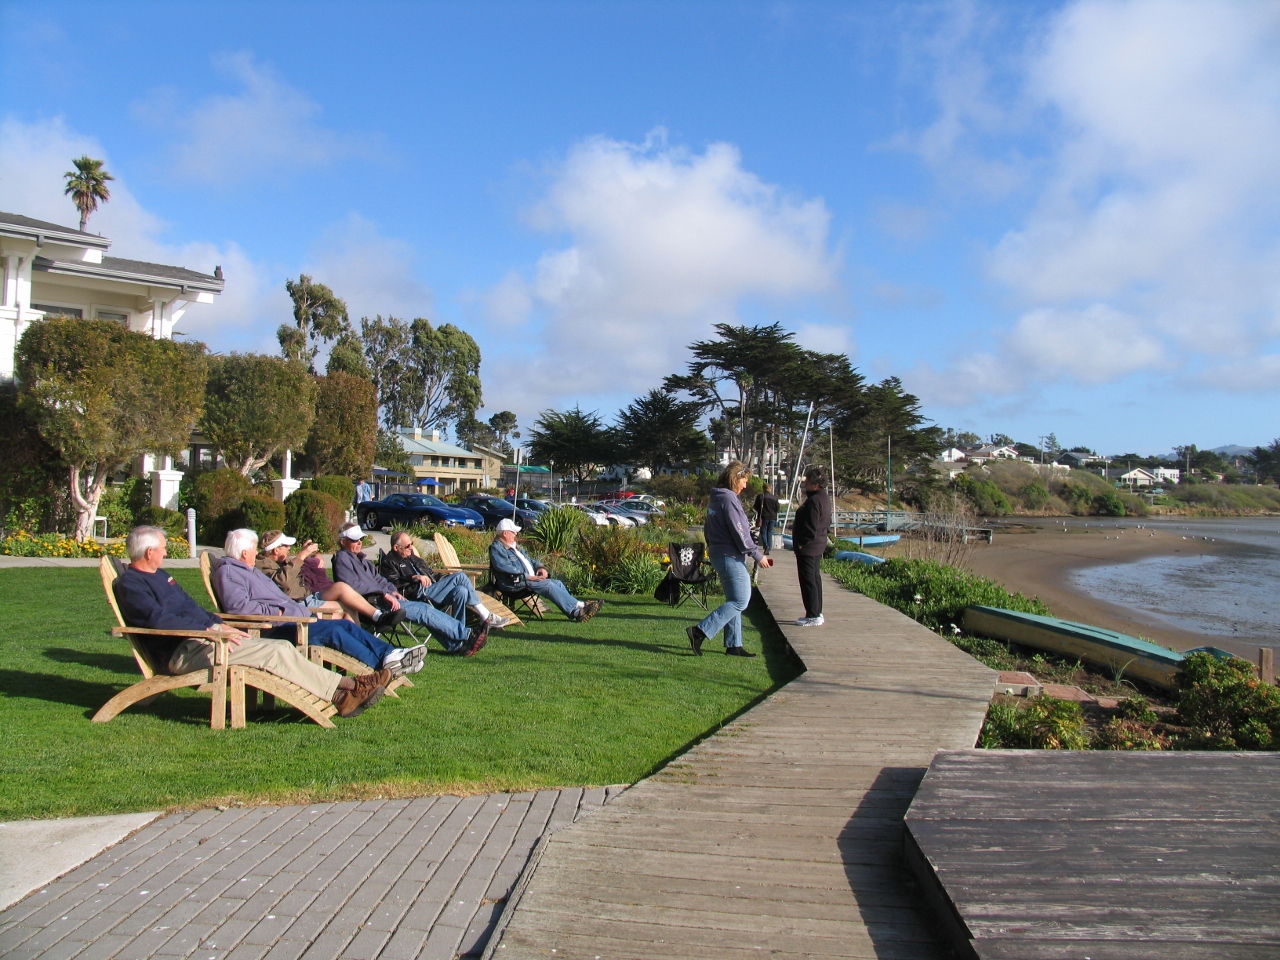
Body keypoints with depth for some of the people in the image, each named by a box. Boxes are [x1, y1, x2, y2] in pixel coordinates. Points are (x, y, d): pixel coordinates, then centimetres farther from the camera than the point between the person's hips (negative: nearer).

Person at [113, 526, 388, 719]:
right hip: (183, 652, -9)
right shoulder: (130, 584, -8)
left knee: (283, 646, -7)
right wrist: (210, 629, -23)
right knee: (275, 651, -21)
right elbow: (159, 619, -22)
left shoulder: (158, 575, 22)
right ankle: (342, 691, -20)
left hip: (202, 636, 9)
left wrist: (218, 623, 11)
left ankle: (341, 695, -14)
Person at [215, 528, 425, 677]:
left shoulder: (251, 570, 29)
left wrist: (304, 611, 15)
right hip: (274, 628, -10)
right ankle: (382, 665, -24)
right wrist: (275, 611, -17)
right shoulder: (228, 572, -4)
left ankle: (390, 653, -17)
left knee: (345, 625, -6)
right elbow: (237, 605, -23)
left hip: (293, 618, 10)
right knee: (332, 630, -24)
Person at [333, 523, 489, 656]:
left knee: (424, 609, -9)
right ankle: (468, 636, -18)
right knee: (424, 610, -18)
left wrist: (393, 590, 6)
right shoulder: (342, 559, -4)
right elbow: (353, 585, -17)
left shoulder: (360, 558, 25)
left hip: (383, 598, 9)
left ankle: (457, 645, -17)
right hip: (373, 604, -9)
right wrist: (384, 594, -19)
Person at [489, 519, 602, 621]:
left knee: (557, 583, -7)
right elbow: (504, 567, -21)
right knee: (548, 584, -24)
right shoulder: (497, 548, -7)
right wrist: (527, 577, -24)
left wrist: (540, 567, 6)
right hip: (514, 583, -10)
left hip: (530, 578, 10)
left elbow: (528, 559, 29)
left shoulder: (513, 546, 24)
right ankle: (577, 608, -27)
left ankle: (577, 611, -17)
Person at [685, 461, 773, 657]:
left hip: (719, 554, 11)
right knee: (740, 601, -9)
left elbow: (708, 529, 20)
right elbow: (739, 533, -19)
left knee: (734, 601, 13)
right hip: (731, 557, -11)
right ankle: (700, 631, -13)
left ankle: (734, 645, 15)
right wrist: (758, 555, -13)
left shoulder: (716, 498, 14)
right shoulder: (729, 499, -16)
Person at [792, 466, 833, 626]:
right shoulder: (825, 498, 12)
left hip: (808, 548, -11)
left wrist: (801, 543, -16)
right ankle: (817, 613, 23)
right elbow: (826, 523, 20)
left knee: (808, 580, -5)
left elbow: (811, 528, -25)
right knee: (815, 579, 16)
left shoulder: (814, 501, -22)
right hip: (819, 546, 11)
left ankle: (813, 616, -2)